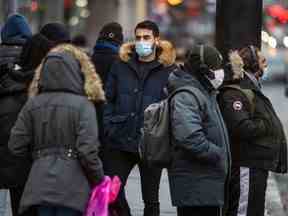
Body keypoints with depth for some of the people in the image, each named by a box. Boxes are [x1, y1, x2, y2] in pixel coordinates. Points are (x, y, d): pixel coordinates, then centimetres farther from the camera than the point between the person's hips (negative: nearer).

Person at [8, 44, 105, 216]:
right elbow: (87, 150, -13)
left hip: (40, 184, 4)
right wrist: (98, 179, 1)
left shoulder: (33, 104, 5)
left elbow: (16, 146, 5)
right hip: (71, 186, -4)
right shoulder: (83, 105, -7)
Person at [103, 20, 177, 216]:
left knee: (151, 199, 8)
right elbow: (108, 99, 10)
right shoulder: (121, 66, 9)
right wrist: (110, 126, -1)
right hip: (120, 142, 2)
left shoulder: (168, 69, 0)